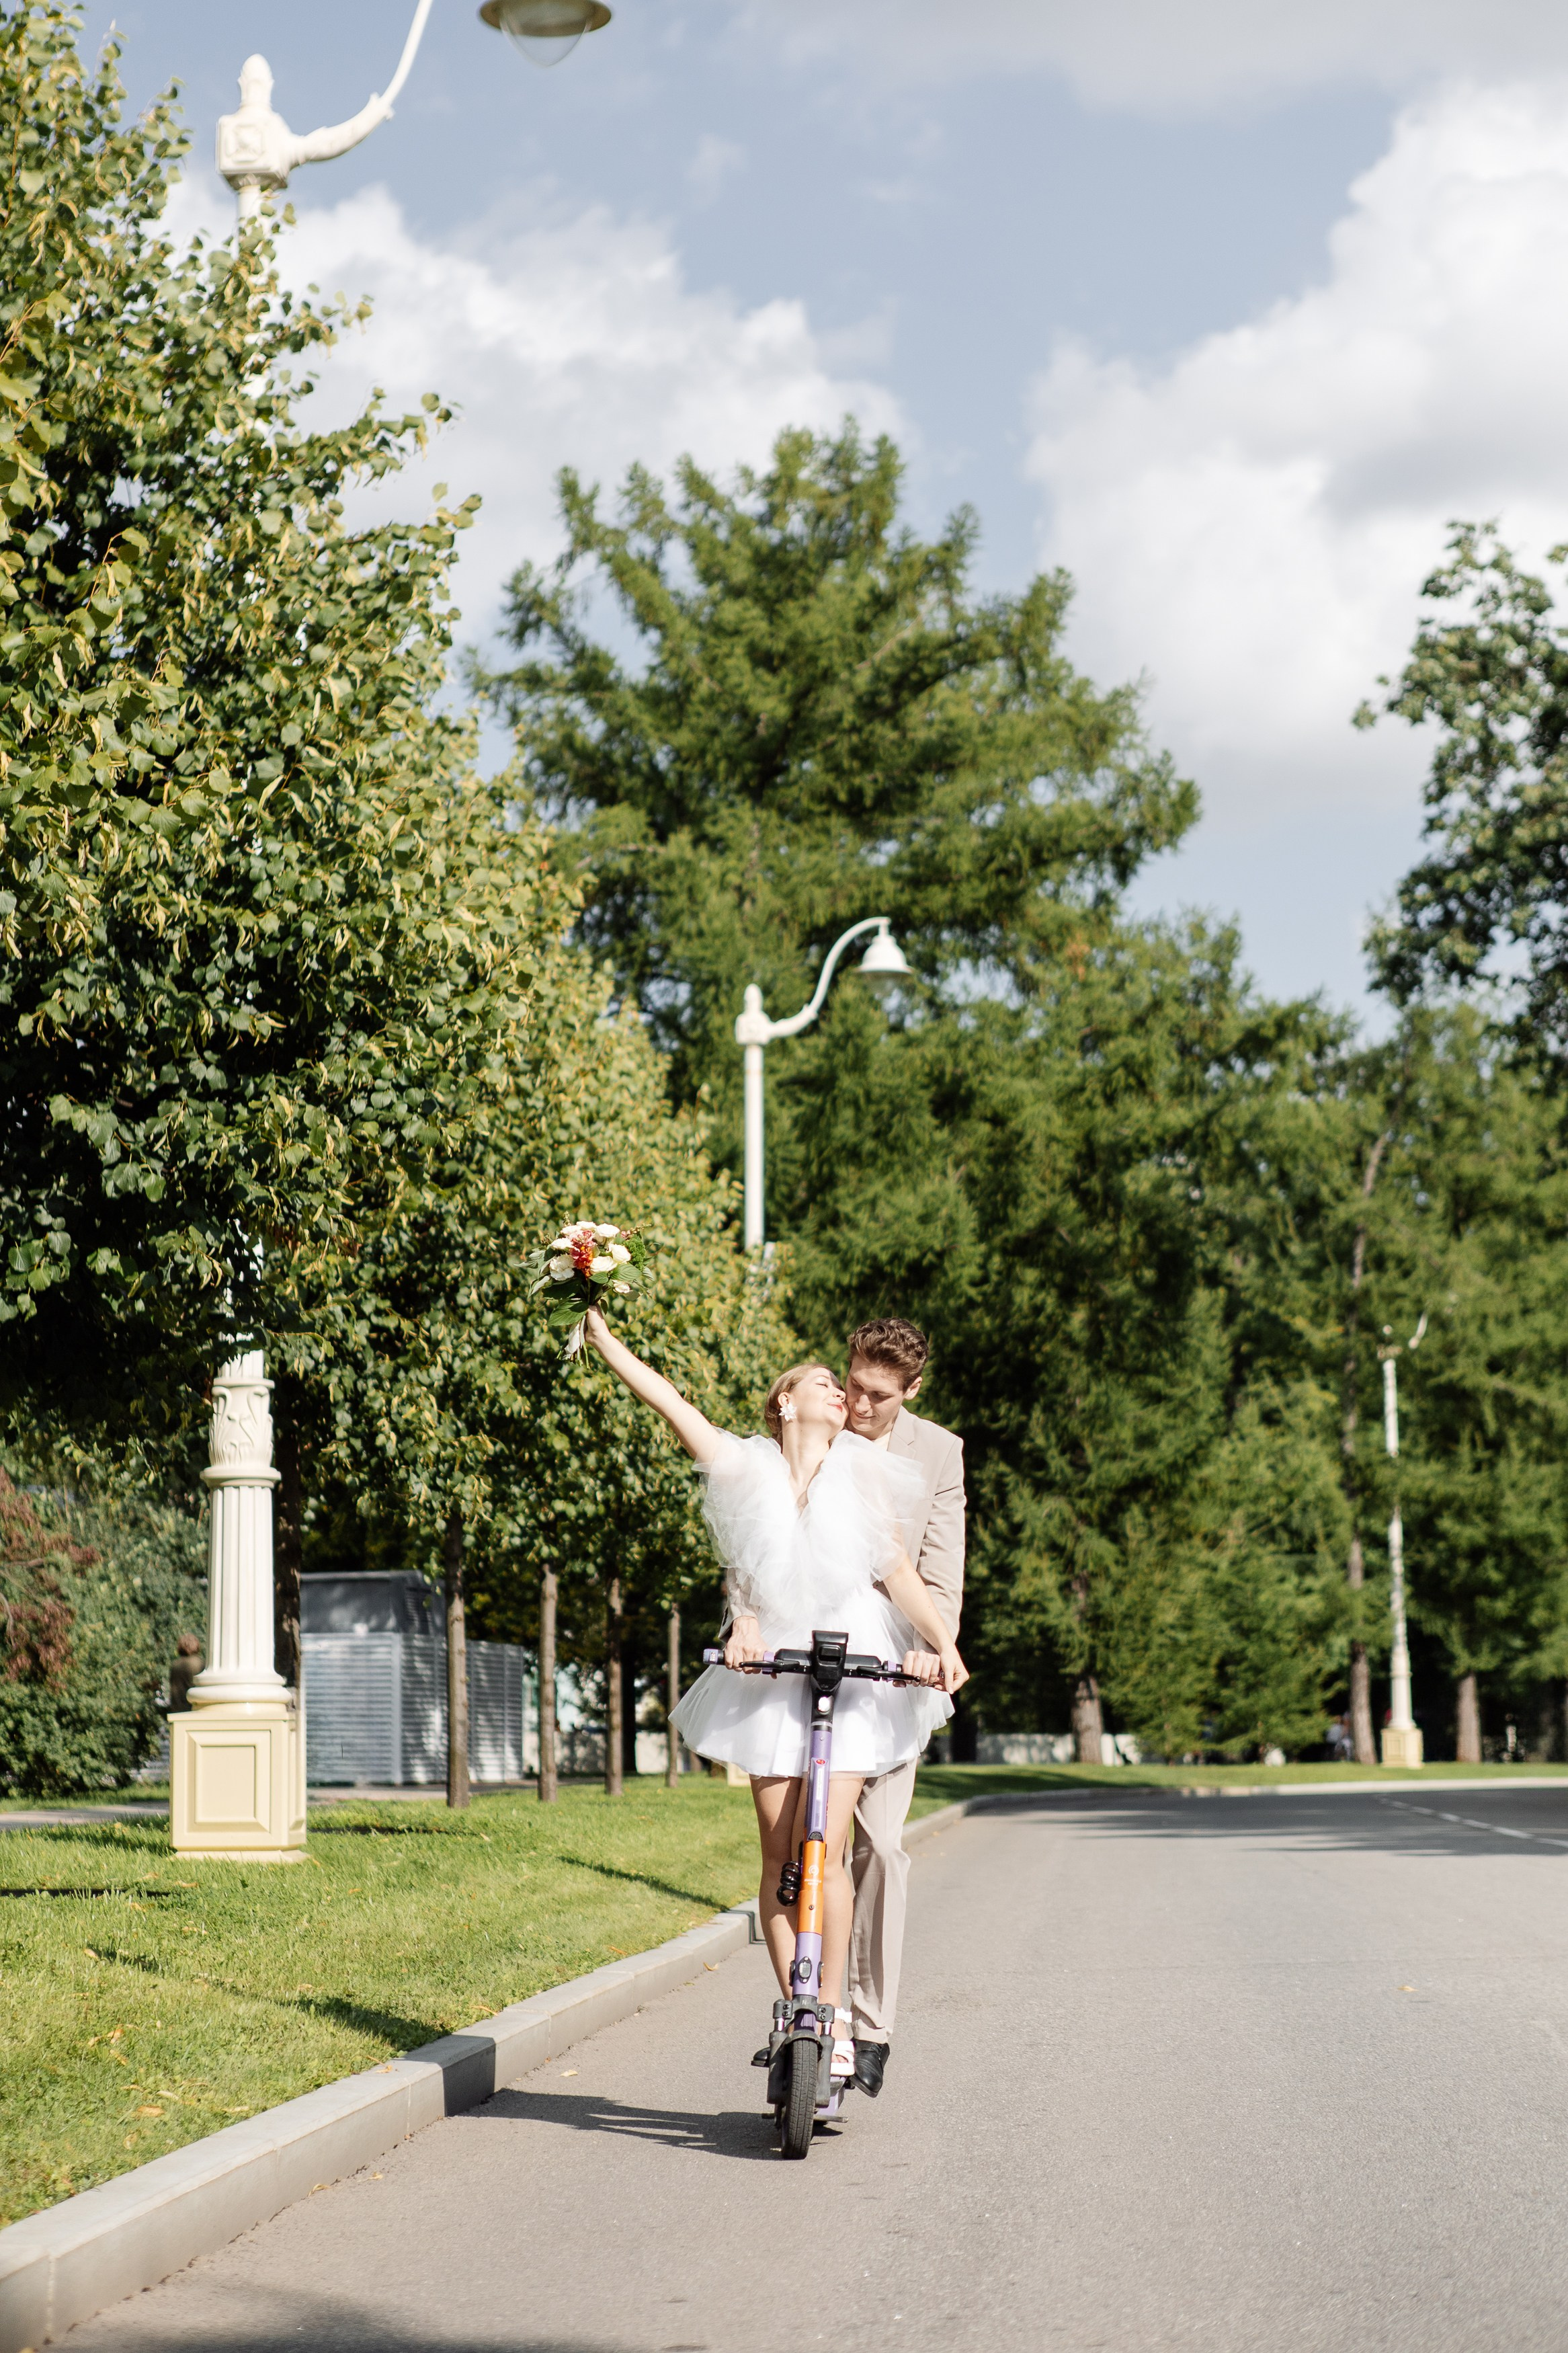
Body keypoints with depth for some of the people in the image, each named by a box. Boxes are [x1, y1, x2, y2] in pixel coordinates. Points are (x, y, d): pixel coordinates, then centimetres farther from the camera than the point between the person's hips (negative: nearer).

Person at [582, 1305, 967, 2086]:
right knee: (779, 1855, -1)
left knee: (823, 1850, -12)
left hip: (853, 1669, -2)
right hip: (773, 1671, 2)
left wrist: (942, 1643, -13)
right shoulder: (748, 1469, 2)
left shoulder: (862, 1471, 3)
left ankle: (832, 2014, -6)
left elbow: (897, 1571, 1)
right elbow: (666, 1398, 3)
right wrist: (601, 1338, 2)